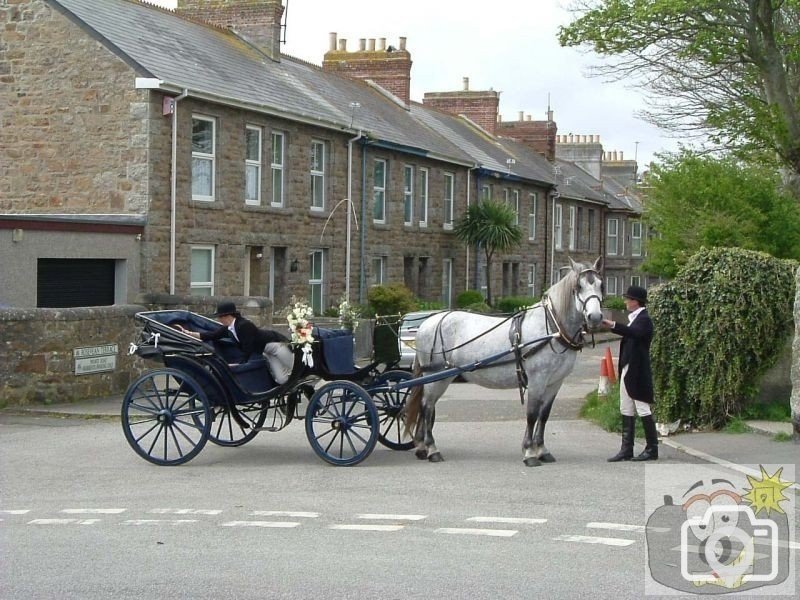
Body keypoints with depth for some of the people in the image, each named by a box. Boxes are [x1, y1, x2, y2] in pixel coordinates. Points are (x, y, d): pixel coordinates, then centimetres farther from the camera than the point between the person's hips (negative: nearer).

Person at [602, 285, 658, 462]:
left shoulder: (643, 320, -14)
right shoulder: (634, 318, 15)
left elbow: (635, 333, -35)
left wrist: (613, 325, -43)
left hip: (638, 373, -10)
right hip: (627, 371, 10)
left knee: (643, 410, -2)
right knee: (626, 411, 10)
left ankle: (652, 449, 6)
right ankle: (627, 449, 13)